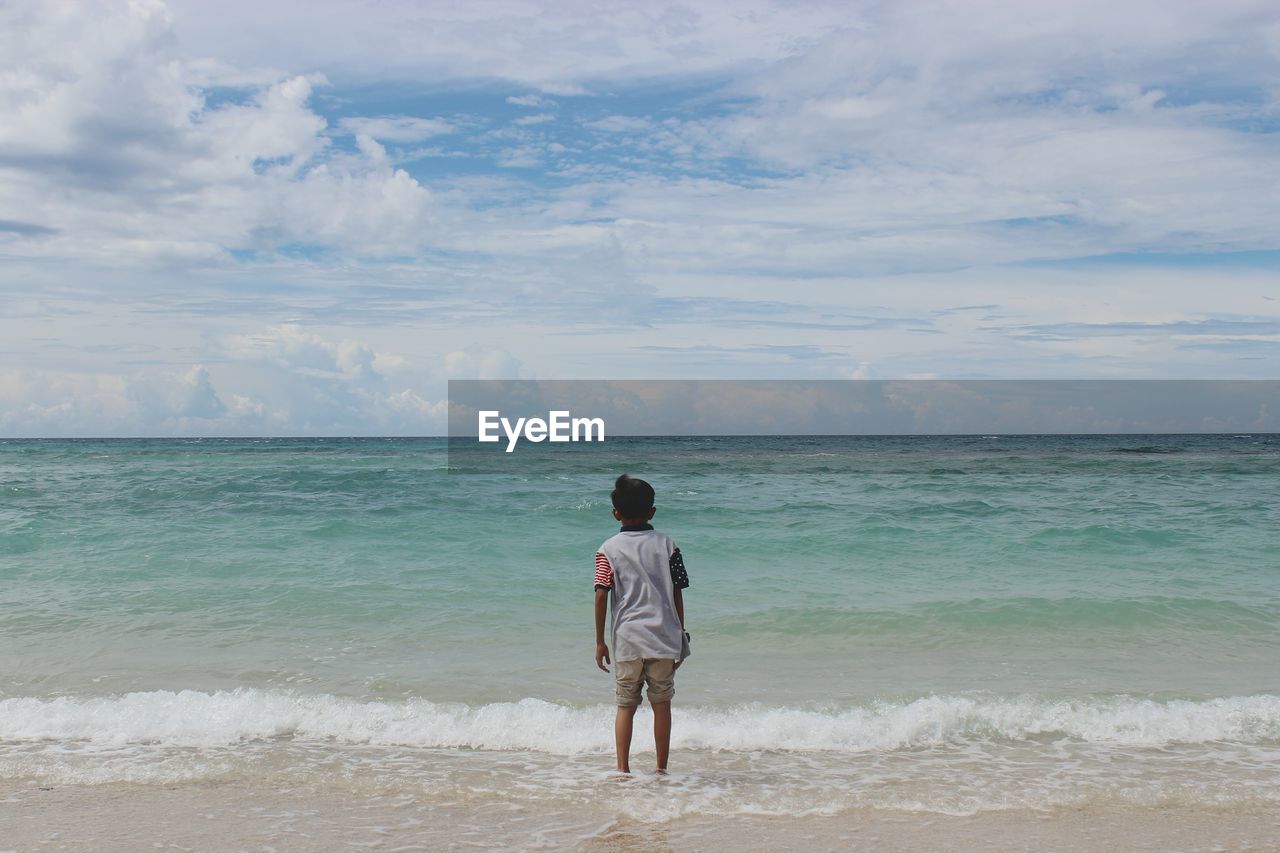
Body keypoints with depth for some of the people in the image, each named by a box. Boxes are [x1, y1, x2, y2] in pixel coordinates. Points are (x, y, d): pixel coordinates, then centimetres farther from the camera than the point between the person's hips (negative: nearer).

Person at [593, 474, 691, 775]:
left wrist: (600, 642, 0)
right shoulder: (666, 545, 3)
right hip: (664, 638, 1)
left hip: (627, 640, 0)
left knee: (626, 705, 9)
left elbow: (601, 596, -7)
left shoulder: (608, 549, -1)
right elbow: (677, 594, 2)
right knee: (661, 704, 9)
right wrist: (680, 637, 10)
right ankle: (661, 769, 13)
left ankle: (623, 769, 6)